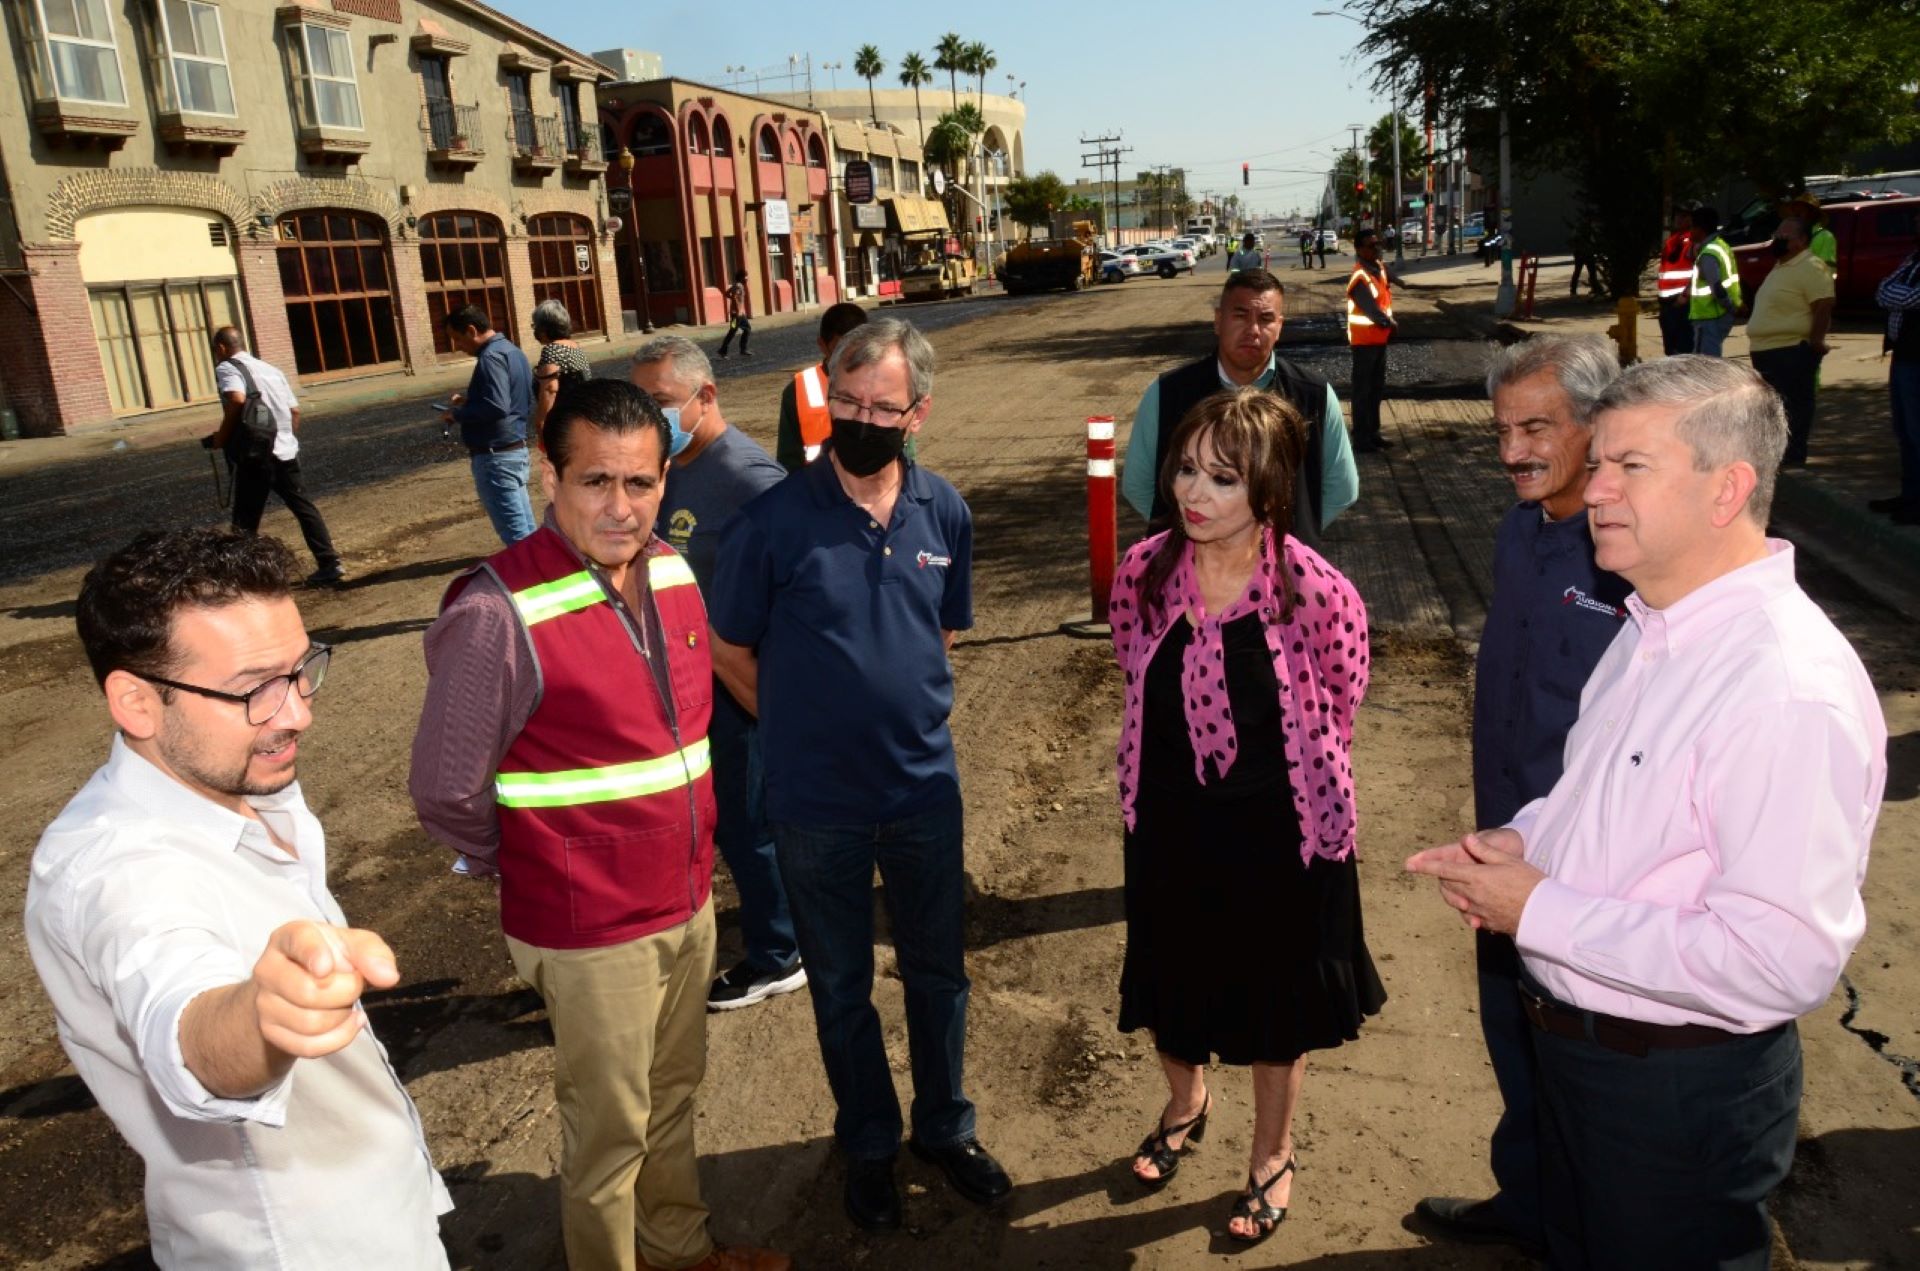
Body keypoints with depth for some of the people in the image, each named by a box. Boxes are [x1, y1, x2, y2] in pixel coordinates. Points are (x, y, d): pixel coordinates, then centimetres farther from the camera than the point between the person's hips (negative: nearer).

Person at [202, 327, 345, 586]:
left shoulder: (227, 368, -2)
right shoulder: (271, 369, 19)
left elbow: (236, 399, -21)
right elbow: (294, 410, 17)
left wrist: (222, 436, -12)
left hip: (255, 455, -6)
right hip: (286, 451, 6)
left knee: (246, 522, 3)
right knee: (304, 508, 10)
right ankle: (330, 565, 6)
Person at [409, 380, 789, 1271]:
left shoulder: (672, 572, -2)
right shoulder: (499, 613, -24)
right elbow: (447, 793, -16)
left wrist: (694, 853, 12)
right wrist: (537, 872, -2)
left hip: (689, 903, 7)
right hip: (591, 933, -6)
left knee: (674, 1095, 25)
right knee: (610, 1130, 13)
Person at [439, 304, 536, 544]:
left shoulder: (491, 357, -17)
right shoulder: (512, 350, 14)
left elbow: (496, 407, -27)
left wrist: (458, 414, -13)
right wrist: (470, 401, 15)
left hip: (495, 455, -10)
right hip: (516, 449, 10)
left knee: (514, 530, -5)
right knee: (524, 526, 15)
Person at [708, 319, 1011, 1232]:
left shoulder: (944, 513, -5)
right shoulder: (771, 522, -16)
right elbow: (732, 655, -3)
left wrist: (900, 712, 8)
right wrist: (810, 726, 5)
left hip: (926, 788, 3)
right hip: (817, 803, -2)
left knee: (938, 971, 18)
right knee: (842, 985, 16)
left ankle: (944, 1126, 42)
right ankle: (869, 1143, 39)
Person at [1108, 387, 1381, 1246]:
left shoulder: (1318, 593, -23)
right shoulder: (1144, 572, -13)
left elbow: (1336, 713, -5)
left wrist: (1261, 761, 5)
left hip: (1280, 835, -3)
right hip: (1169, 827, 3)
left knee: (1277, 1009, 18)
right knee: (1170, 987, 23)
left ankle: (1272, 1159, 46)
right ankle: (1184, 1105, 56)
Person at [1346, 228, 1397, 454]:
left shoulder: (1379, 268, 7)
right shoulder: (1360, 277, -21)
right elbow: (1370, 309, -24)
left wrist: (1389, 322, 1)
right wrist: (1391, 324, -12)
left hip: (1379, 336, 9)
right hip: (1365, 339, -9)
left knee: (1377, 389, 16)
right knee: (1363, 390, -3)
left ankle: (1373, 433, 26)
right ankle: (1361, 439, 2)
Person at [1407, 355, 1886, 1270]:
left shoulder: (1789, 689, -28)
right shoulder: (1652, 631, 2)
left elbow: (1783, 960, -32)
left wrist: (1538, 912, -26)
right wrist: (1525, 837, -4)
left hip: (1680, 1092, -8)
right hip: (1573, 1049, 8)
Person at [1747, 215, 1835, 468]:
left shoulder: (1810, 268, -13)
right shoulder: (1780, 267, 19)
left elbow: (1824, 308, -20)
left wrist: (1815, 342, -22)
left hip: (1792, 353, -11)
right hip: (1767, 352, 11)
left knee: (1793, 409, -7)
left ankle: (1792, 462, -4)